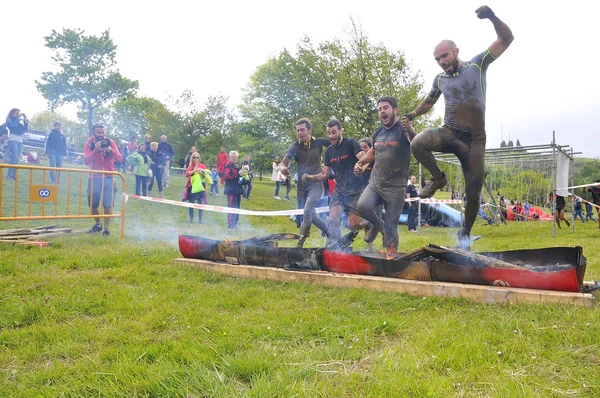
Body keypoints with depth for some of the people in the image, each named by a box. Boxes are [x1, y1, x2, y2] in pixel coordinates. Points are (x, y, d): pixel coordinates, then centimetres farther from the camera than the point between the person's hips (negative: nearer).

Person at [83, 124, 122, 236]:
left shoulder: (110, 142, -1)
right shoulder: (89, 143, -2)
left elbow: (119, 159, -7)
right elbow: (86, 161, -13)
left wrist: (110, 150, -24)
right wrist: (95, 150, -27)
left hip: (108, 177, -1)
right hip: (95, 178, 1)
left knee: (108, 204, -7)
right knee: (92, 204, 7)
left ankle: (106, 228, 4)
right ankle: (98, 224, 29)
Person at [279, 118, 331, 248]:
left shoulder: (319, 143, -7)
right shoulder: (295, 146, -4)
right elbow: (283, 163, -12)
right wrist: (283, 168, -35)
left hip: (315, 184, -4)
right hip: (301, 186, 4)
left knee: (307, 211, -23)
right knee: (311, 217, 10)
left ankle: (300, 243, -12)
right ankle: (330, 233, 33)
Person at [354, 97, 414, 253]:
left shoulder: (403, 130, -10)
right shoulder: (378, 133, 9)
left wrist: (410, 131, -53)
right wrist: (360, 162, 13)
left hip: (396, 189, -4)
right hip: (375, 184, 4)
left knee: (390, 229, -2)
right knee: (363, 206, -24)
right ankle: (377, 225, 7)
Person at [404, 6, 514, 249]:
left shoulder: (477, 65, -2)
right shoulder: (440, 79, 8)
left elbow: (506, 40, -10)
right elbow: (429, 101, 28)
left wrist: (493, 17, -25)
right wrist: (413, 114, 15)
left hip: (475, 139, -2)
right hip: (449, 133, 2)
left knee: (473, 193, 2)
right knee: (417, 144, -31)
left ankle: (465, 234, 24)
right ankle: (439, 178, -5)